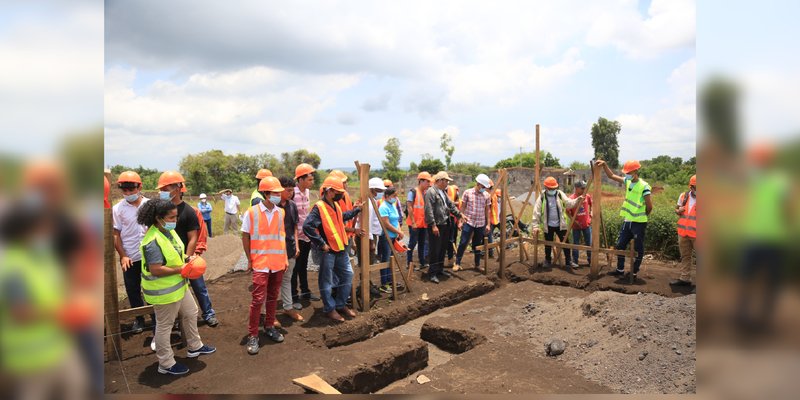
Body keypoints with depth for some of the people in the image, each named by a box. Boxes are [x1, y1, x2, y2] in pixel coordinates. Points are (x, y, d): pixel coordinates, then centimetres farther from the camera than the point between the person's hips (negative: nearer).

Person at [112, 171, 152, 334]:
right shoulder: (117, 209, -4)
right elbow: (116, 235, -1)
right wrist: (122, 256, -8)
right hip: (129, 258, 1)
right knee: (132, 290, 12)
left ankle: (156, 319, 21)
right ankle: (139, 319, 28)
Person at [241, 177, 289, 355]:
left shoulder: (281, 212, 3)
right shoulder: (251, 212, -7)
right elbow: (245, 237, 0)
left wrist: (285, 257, 8)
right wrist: (249, 260, -1)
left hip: (278, 263, 4)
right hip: (260, 263, -4)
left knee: (273, 297, 14)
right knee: (258, 299, -3)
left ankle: (269, 327, 30)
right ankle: (253, 335, 9)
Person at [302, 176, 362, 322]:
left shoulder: (335, 205, 10)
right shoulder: (318, 208, -18)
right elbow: (307, 226, -26)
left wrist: (355, 210, 24)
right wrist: (321, 243, -23)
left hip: (341, 249, 9)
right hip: (328, 251, -9)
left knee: (347, 275, 15)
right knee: (327, 281, 5)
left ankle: (341, 305, 29)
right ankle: (329, 309, 18)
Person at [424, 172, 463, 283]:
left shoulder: (443, 192, 16)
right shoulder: (430, 192, -14)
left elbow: (451, 205, 23)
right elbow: (429, 210, -20)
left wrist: (460, 214, 15)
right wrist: (433, 225, -22)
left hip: (445, 225, 9)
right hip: (436, 226, -9)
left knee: (443, 249, 16)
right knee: (435, 250, -4)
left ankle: (440, 269, 28)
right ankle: (432, 273, 4)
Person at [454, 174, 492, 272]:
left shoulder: (486, 195, 2)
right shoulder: (467, 192, -5)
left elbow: (487, 210, 8)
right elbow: (462, 208, 0)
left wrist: (488, 224, 6)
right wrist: (460, 220, -3)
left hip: (481, 224, 3)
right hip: (468, 223, -2)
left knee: (478, 245, 11)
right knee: (463, 243, -3)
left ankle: (477, 264, 22)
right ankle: (457, 263, 9)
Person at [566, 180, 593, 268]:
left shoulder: (587, 196, -2)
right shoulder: (571, 198, -12)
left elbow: (591, 204, 19)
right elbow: (568, 212, -6)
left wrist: (591, 212, 5)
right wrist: (573, 220, -14)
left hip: (587, 224, 3)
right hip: (576, 225, -3)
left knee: (589, 243, 9)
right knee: (575, 244, 4)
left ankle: (590, 260, 23)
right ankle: (574, 261, 13)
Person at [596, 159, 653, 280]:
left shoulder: (643, 186, -17)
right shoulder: (627, 181, 4)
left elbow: (649, 206, -14)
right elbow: (612, 176, 14)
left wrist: (642, 216, 2)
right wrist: (604, 165, 3)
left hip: (638, 223, -8)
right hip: (627, 221, 8)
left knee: (638, 249, 5)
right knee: (620, 245, 14)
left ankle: (634, 273, 15)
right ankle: (620, 270, 26)